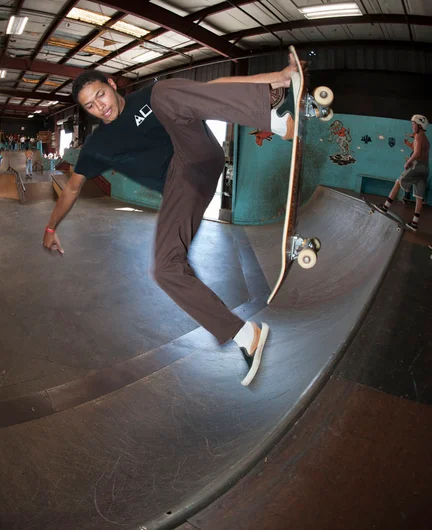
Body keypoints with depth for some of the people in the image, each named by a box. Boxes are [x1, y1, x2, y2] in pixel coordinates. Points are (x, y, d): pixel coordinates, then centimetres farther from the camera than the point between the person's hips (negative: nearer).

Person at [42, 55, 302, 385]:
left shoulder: (149, 97, 15)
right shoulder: (98, 145, 18)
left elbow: (210, 87, 9)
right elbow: (73, 187, 30)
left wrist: (272, 78, -1)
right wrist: (51, 227, 34)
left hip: (196, 157, -1)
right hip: (178, 186, 2)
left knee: (166, 93, -25)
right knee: (166, 268, -23)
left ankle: (280, 106, -44)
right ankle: (246, 335, -18)